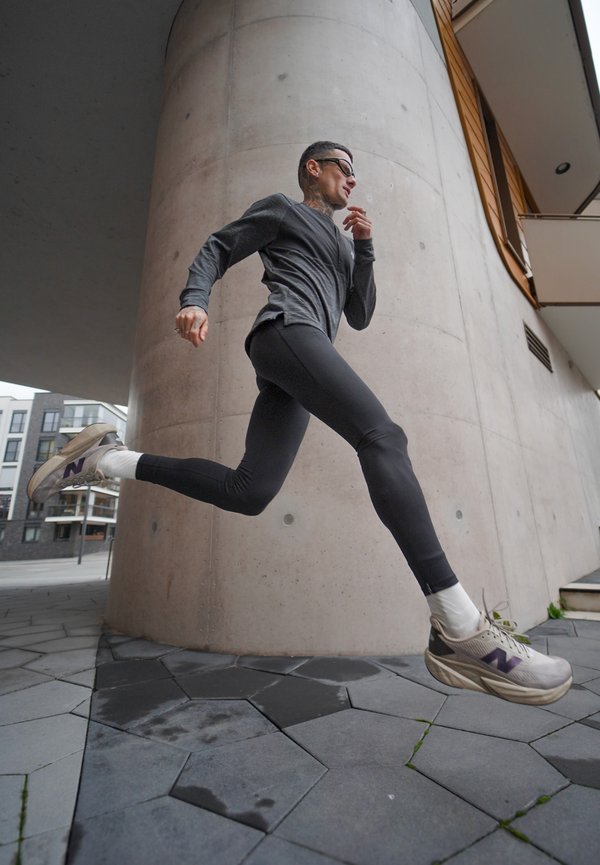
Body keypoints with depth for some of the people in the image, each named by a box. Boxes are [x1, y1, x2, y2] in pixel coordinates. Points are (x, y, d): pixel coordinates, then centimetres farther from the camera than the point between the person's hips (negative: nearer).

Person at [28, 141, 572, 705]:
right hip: (286, 328, -7)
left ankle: (108, 459, 6)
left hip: (298, 362, 8)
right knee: (382, 436, -27)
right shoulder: (280, 209, 21)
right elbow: (217, 250, 12)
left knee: (248, 492, -8)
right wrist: (194, 301, -8)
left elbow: (360, 316, 29)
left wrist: (364, 247, 22)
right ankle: (459, 628, -29)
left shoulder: (341, 244, 39)